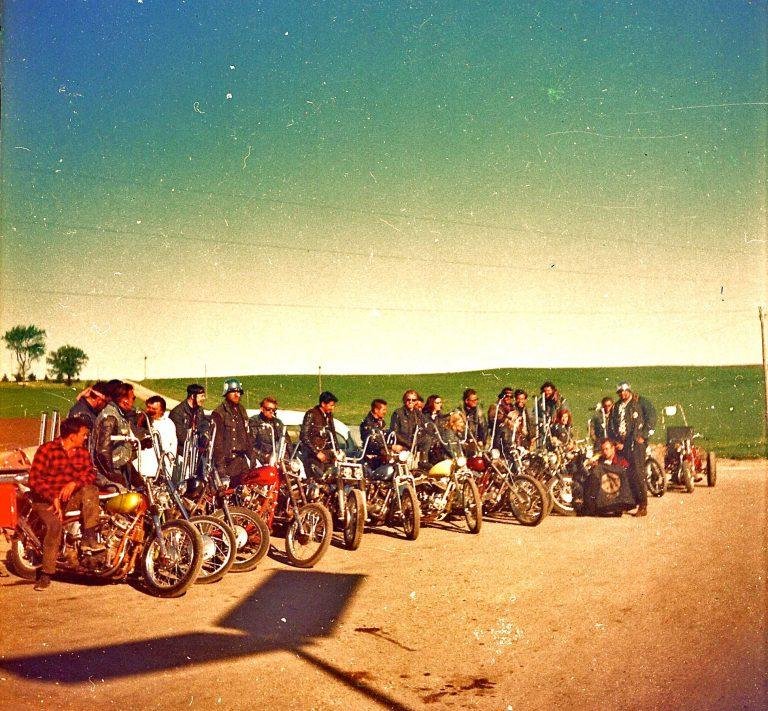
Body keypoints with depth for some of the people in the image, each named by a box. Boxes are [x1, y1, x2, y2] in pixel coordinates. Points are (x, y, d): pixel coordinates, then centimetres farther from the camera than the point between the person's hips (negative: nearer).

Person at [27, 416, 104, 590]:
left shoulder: (83, 452, 8)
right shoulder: (46, 450, -9)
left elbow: (91, 474, -1)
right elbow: (34, 480, -14)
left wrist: (74, 483, -22)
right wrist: (54, 499, -22)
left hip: (71, 497, 4)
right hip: (45, 499, -4)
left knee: (91, 490, -24)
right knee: (55, 525, -30)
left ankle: (88, 538, -26)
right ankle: (45, 574, -19)